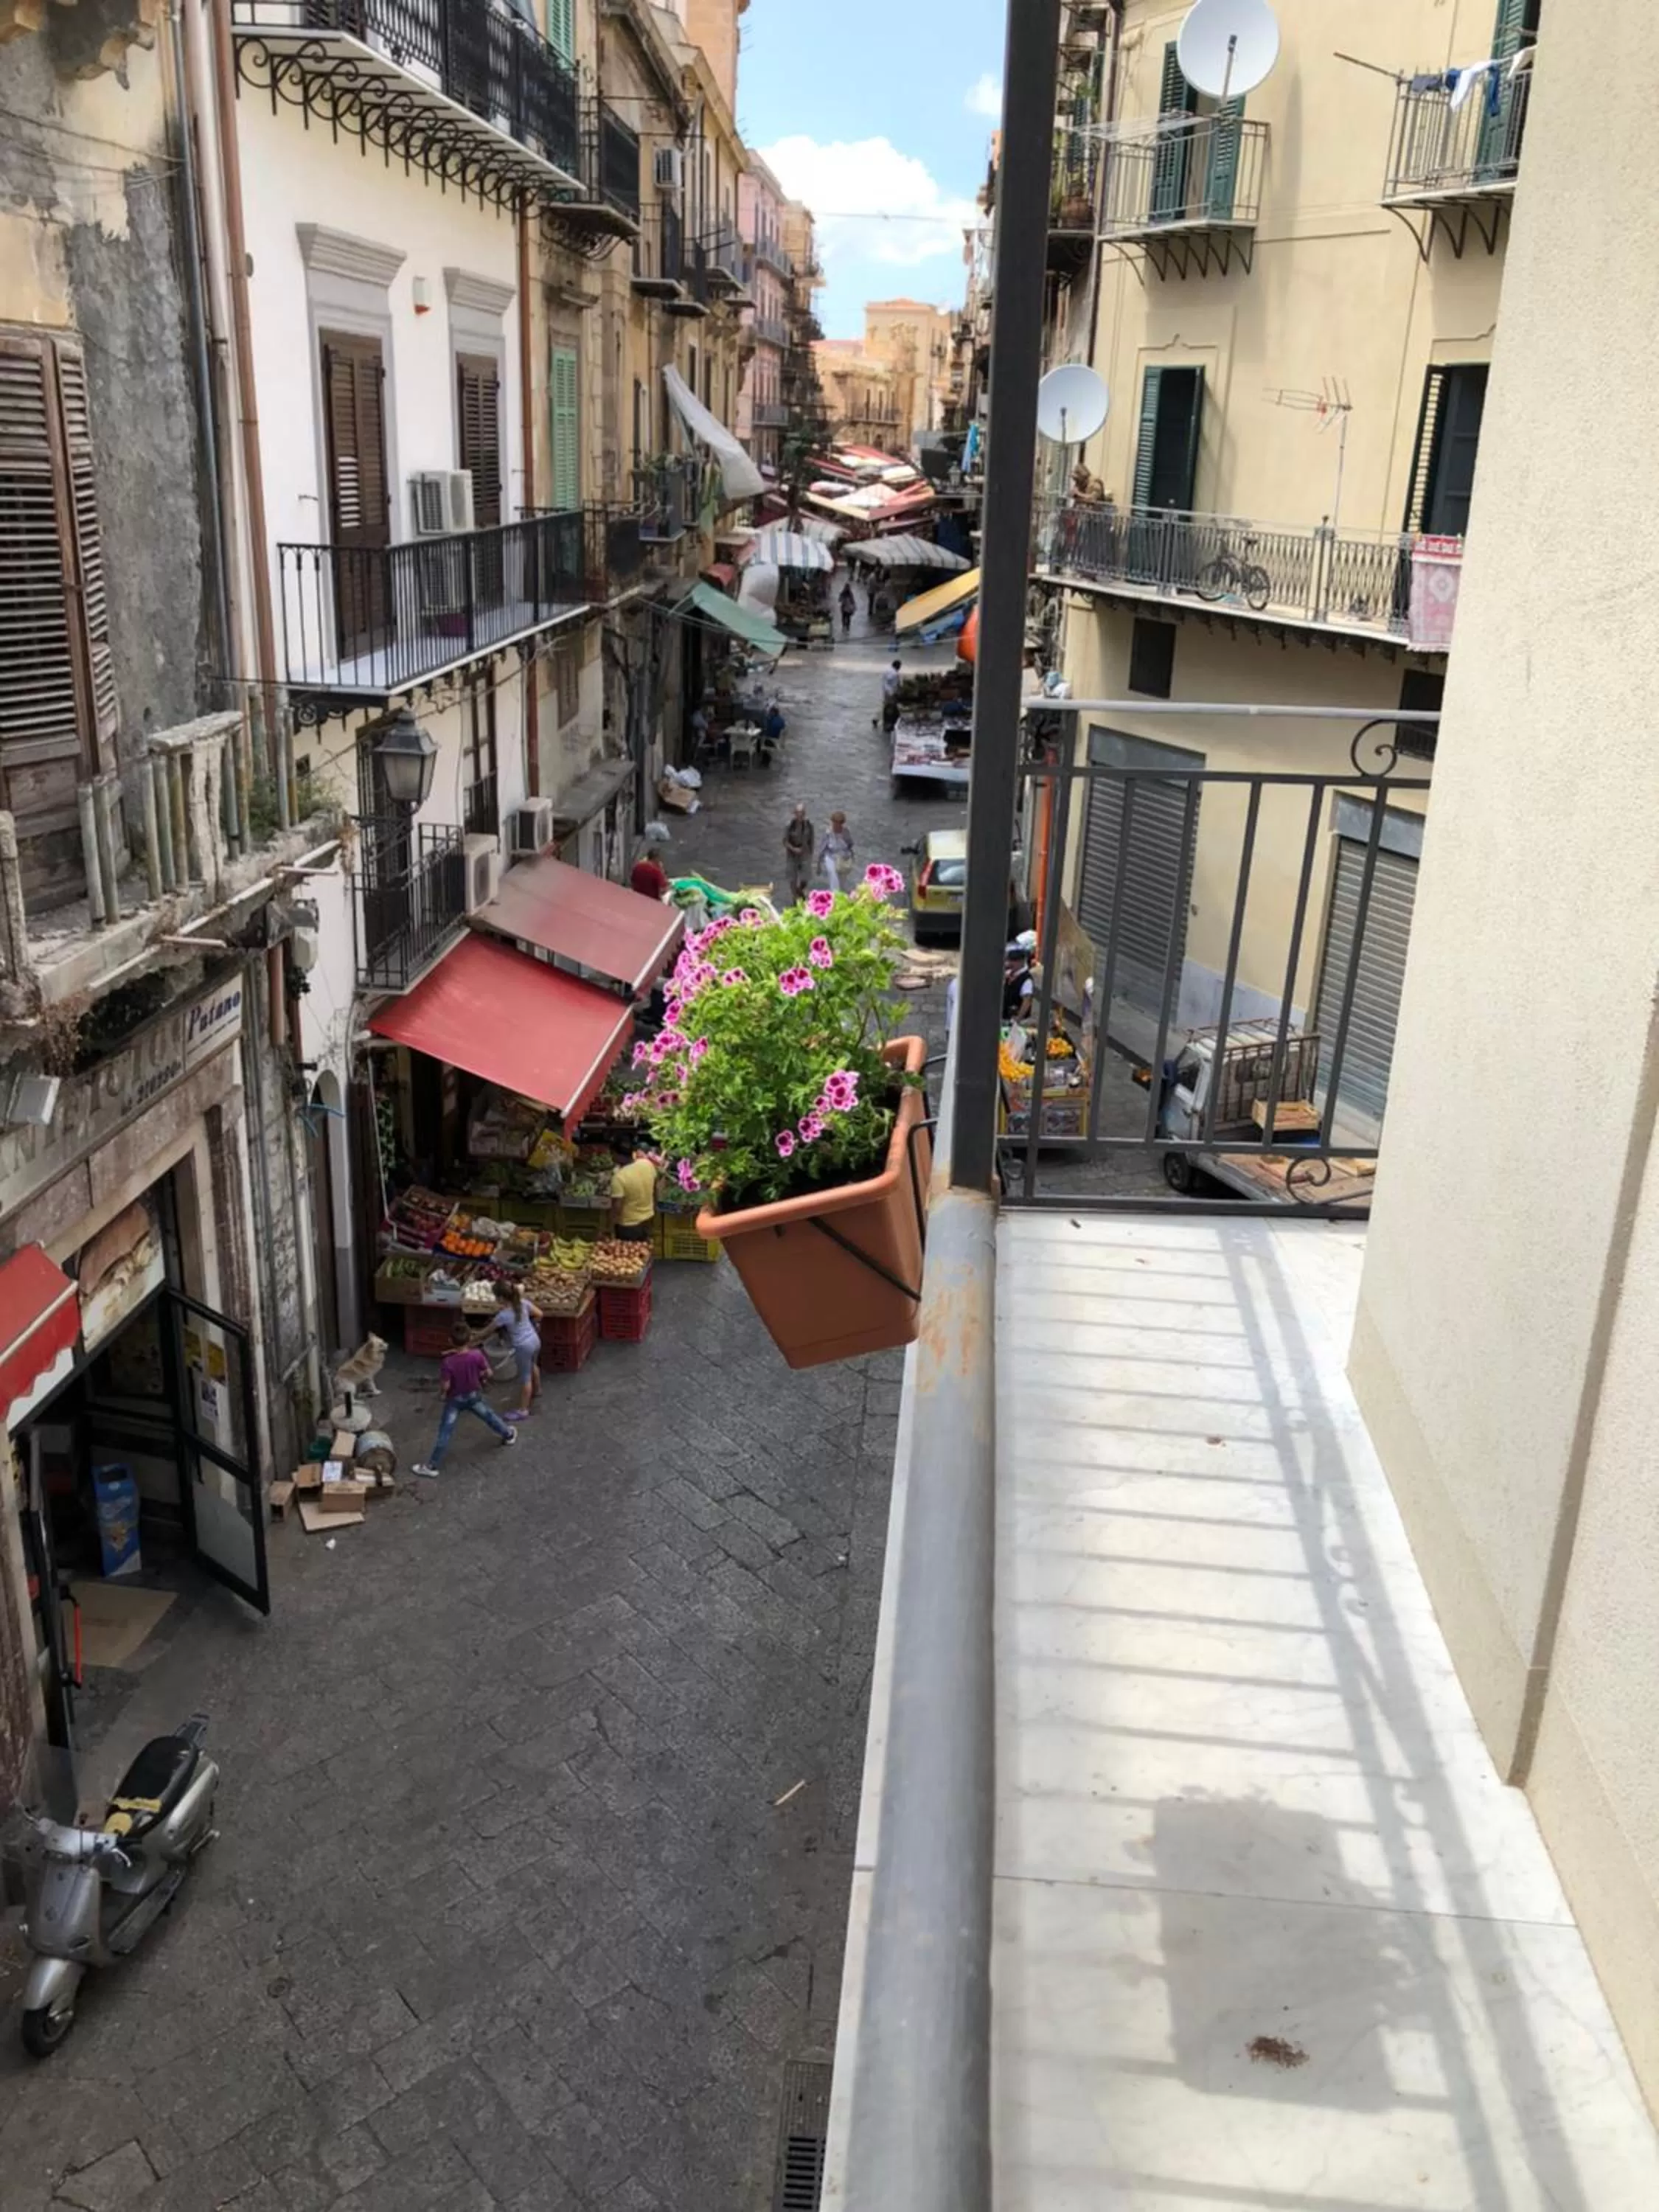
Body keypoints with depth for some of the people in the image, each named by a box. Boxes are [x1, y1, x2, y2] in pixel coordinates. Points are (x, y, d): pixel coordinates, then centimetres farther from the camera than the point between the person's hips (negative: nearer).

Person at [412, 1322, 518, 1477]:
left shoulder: (449, 1362, -27)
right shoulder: (477, 1355, -20)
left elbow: (446, 1386, -22)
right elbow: (488, 1373, -9)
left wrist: (444, 1394, 0)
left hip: (455, 1400, -3)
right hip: (474, 1396, 3)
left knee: (445, 1432, 3)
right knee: (490, 1416, 26)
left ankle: (432, 1466, 8)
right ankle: (509, 1435, 48)